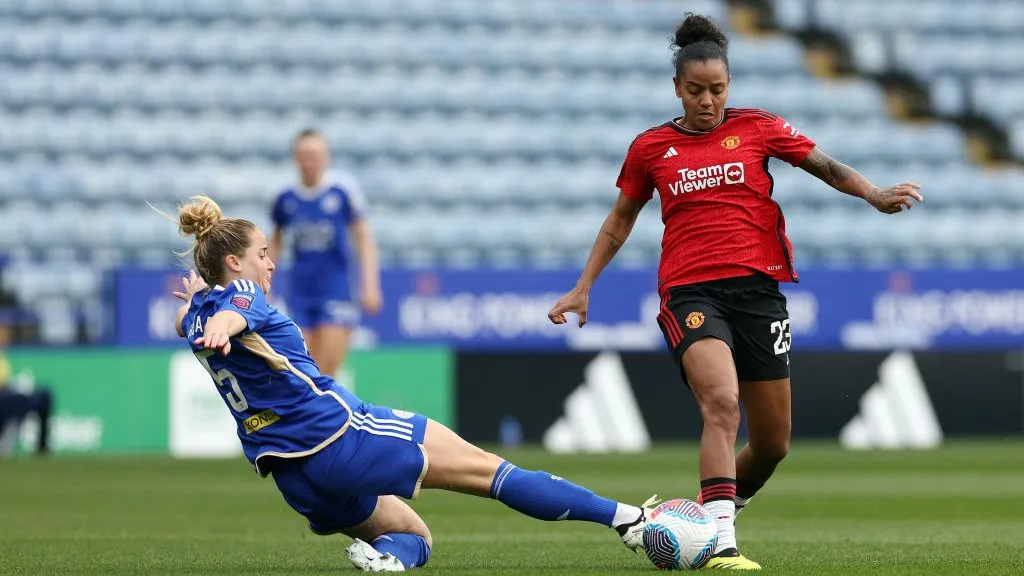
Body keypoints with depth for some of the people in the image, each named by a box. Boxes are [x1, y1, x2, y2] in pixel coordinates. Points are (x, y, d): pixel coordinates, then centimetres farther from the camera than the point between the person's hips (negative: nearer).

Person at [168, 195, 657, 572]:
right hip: (342, 434, -9)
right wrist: (222, 329, -55)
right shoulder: (241, 293, -9)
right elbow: (230, 317, -34)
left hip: (299, 482, 9)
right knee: (489, 469, -1)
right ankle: (625, 518, -5)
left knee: (413, 535, 21)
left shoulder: (196, 316, 14)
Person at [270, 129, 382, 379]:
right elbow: (275, 243, 18)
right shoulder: (286, 199, 4)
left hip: (335, 292, -3)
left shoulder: (344, 189, -5)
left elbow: (363, 239, -1)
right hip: (299, 296, 3)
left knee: (325, 375, -9)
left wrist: (369, 285, -8)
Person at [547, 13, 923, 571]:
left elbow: (829, 168, 8)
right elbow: (619, 221, 21)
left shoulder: (757, 127, 8)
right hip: (689, 290, -2)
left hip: (757, 286, 2)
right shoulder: (650, 148, 9)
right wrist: (582, 289, 18)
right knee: (721, 403, -28)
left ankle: (716, 506, 30)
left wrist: (875, 195, -10)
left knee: (772, 444, 3)